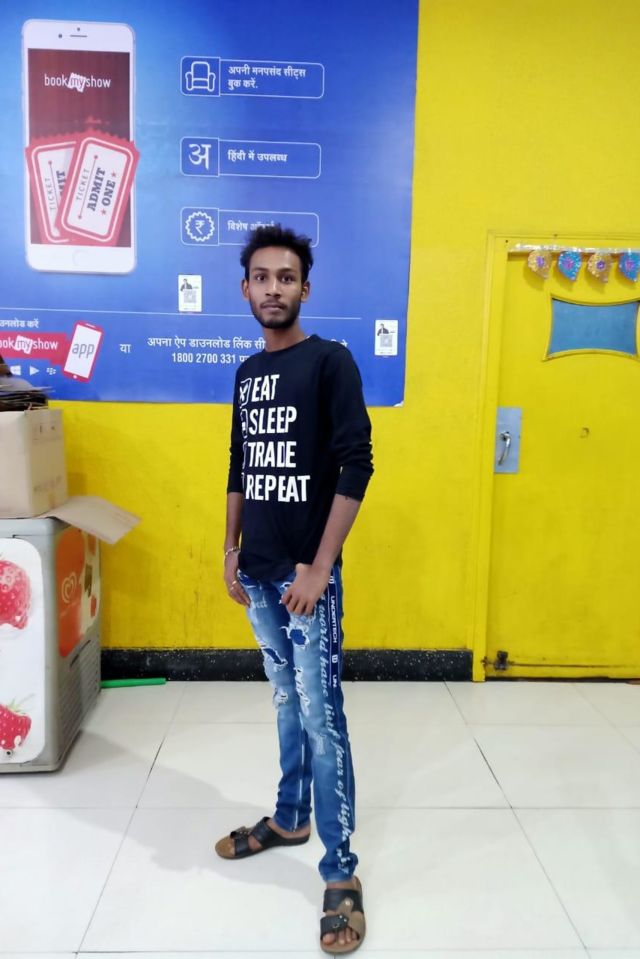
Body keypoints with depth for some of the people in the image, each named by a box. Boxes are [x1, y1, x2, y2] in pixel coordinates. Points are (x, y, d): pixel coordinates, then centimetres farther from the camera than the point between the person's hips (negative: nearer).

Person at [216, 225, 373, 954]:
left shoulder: (330, 361, -8)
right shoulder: (247, 373, 11)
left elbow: (356, 468, -14)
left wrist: (318, 568, -17)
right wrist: (231, 550, 13)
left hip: (306, 573, -6)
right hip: (257, 572, 6)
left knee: (322, 716, -1)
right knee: (286, 701, 19)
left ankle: (341, 875, 12)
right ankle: (289, 818, 37)